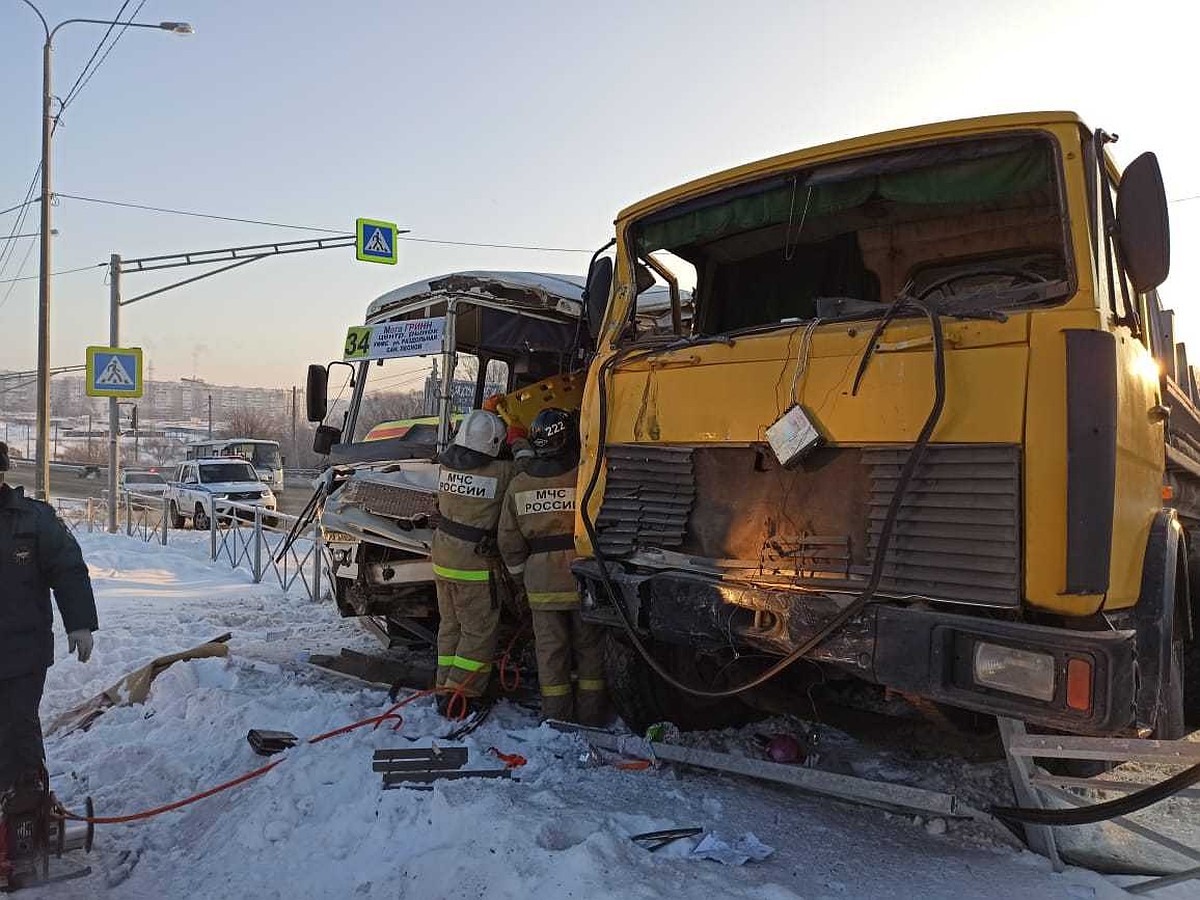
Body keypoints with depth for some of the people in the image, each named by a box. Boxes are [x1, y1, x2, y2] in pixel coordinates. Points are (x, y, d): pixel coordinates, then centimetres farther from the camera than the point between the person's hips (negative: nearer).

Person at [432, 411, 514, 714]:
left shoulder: (446, 464, -2)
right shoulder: (501, 472, -18)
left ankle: (445, 688, 26)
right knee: (479, 632, 5)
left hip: (442, 561, 6)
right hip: (475, 567, -6)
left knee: (450, 625, 19)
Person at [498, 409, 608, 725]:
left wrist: (520, 573, 17)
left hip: (542, 580, 2)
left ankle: (557, 714, 19)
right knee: (589, 647, 13)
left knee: (550, 650, 11)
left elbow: (508, 539, 4)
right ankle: (590, 712, 22)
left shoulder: (519, 483, -2)